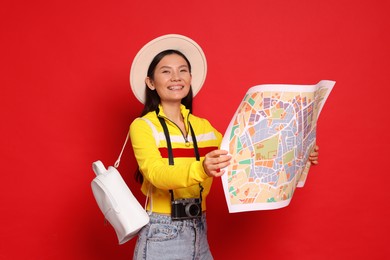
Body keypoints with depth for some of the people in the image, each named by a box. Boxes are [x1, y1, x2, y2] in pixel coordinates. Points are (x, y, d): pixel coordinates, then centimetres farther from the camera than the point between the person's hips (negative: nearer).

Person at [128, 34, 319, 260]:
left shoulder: (203, 126, 9)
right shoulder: (142, 126, -8)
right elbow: (157, 174, -22)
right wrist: (201, 170, -41)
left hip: (199, 233, 5)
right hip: (162, 236, -5)